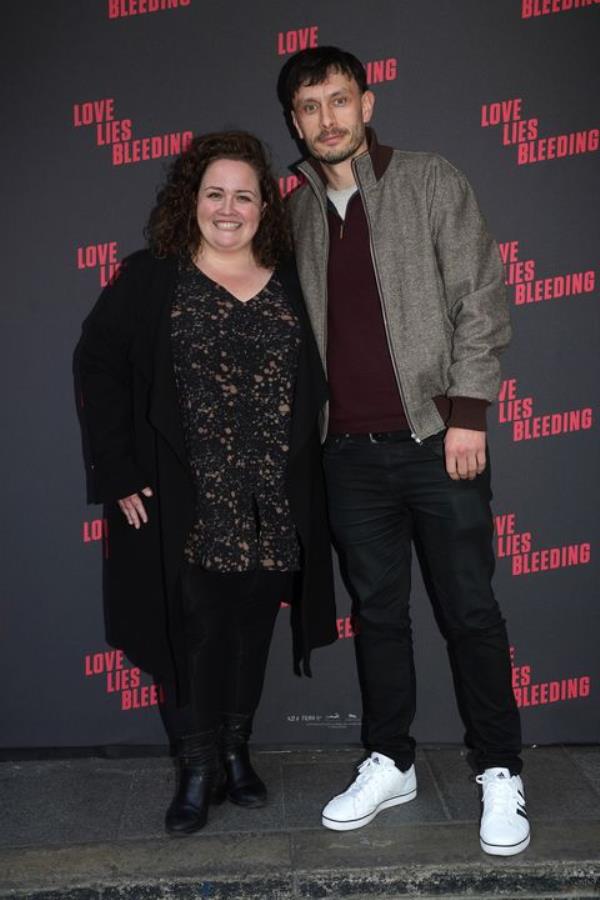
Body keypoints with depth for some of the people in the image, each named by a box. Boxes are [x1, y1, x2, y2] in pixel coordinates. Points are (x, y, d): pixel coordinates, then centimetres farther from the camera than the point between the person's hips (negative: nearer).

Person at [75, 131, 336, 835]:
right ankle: (198, 770, 20)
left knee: (252, 628, 12)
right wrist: (119, 473, -8)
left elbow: (314, 387, 11)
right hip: (184, 503, -3)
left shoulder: (291, 286, 9)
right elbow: (98, 367, -2)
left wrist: (302, 476, 2)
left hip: (273, 505, 3)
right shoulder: (149, 280, 1)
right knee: (196, 630, 1)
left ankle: (236, 752, 31)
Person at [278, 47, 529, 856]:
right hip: (350, 451, 4)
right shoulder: (298, 212, 10)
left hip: (437, 437, -3)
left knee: (470, 610, 4)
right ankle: (390, 764, 27)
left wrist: (467, 413, -11)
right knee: (377, 612, 12)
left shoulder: (432, 183, 0)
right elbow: (296, 326, 12)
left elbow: (480, 302, -4)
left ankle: (500, 773, 21)